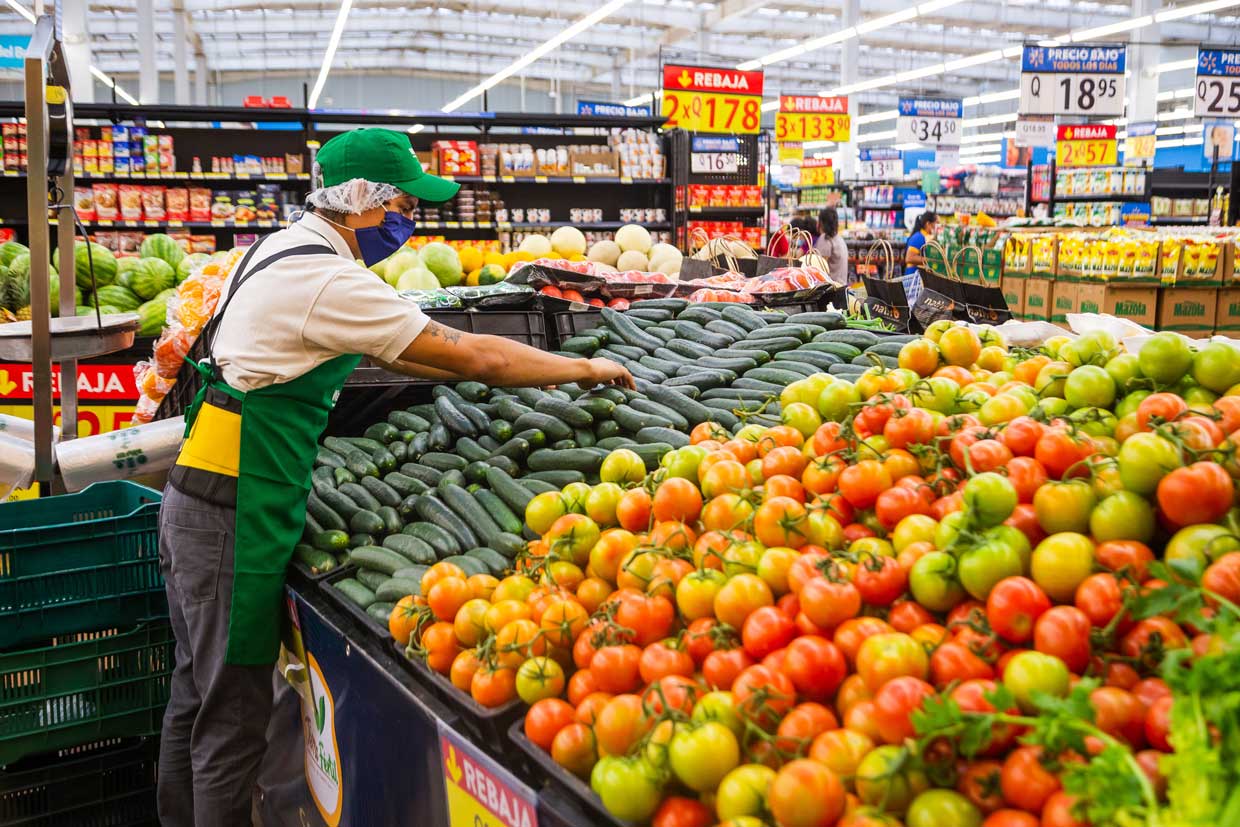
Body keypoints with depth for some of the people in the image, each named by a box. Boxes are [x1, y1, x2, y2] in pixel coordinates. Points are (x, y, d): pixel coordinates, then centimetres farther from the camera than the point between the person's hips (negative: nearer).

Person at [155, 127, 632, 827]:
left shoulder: (288, 248, 11)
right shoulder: (328, 279, -20)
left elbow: (389, 350, 18)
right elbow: (476, 356, -18)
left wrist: (493, 370, 16)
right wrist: (586, 370, -6)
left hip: (196, 503, 10)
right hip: (235, 516, -10)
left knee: (199, 688, 21)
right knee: (234, 713, 1)